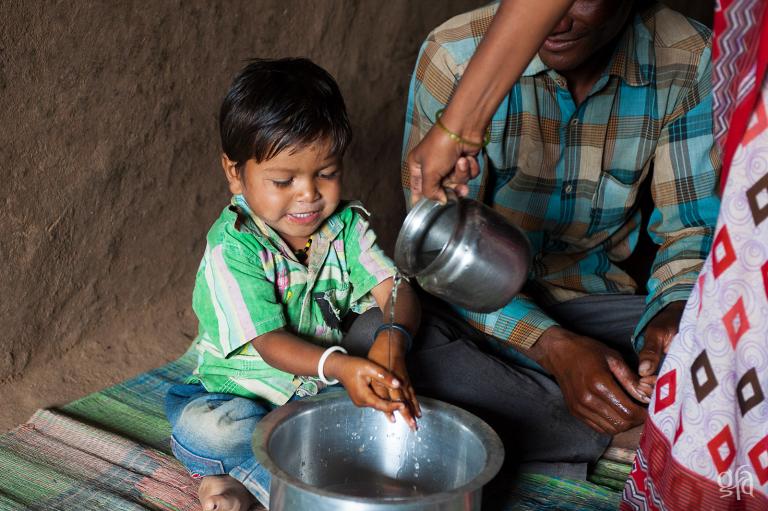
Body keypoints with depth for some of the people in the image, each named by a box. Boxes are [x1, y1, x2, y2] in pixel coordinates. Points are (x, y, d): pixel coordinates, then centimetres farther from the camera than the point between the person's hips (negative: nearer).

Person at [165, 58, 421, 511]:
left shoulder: (346, 226, -3)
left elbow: (396, 291, -14)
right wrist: (338, 366, -45)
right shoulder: (232, 247, -18)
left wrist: (392, 339, -39)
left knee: (398, 399, -23)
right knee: (199, 427, -34)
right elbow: (269, 342, -25)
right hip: (246, 396, -4)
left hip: (325, 390, 4)